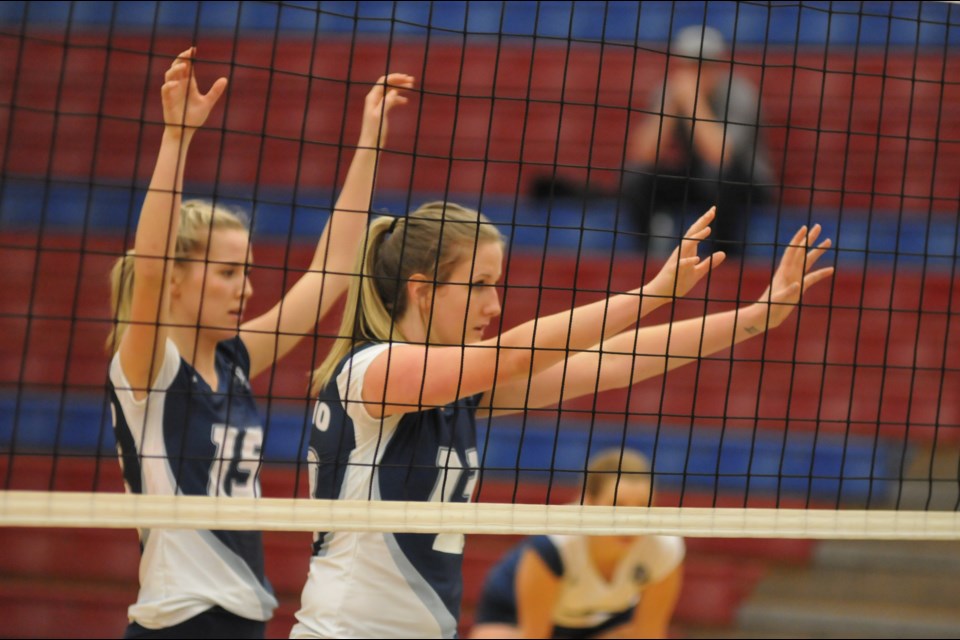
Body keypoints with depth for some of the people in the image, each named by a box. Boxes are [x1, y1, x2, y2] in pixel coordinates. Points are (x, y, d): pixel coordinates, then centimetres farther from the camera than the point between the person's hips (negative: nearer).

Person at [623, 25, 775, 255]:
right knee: (635, 174, -23)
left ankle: (728, 248, -14)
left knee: (717, 169, -37)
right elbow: (641, 157, -21)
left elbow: (719, 157, -36)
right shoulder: (665, 92, -10)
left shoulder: (737, 94, -21)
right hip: (684, 182, 3)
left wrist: (692, 99, -34)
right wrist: (672, 102, -27)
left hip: (743, 185, -3)